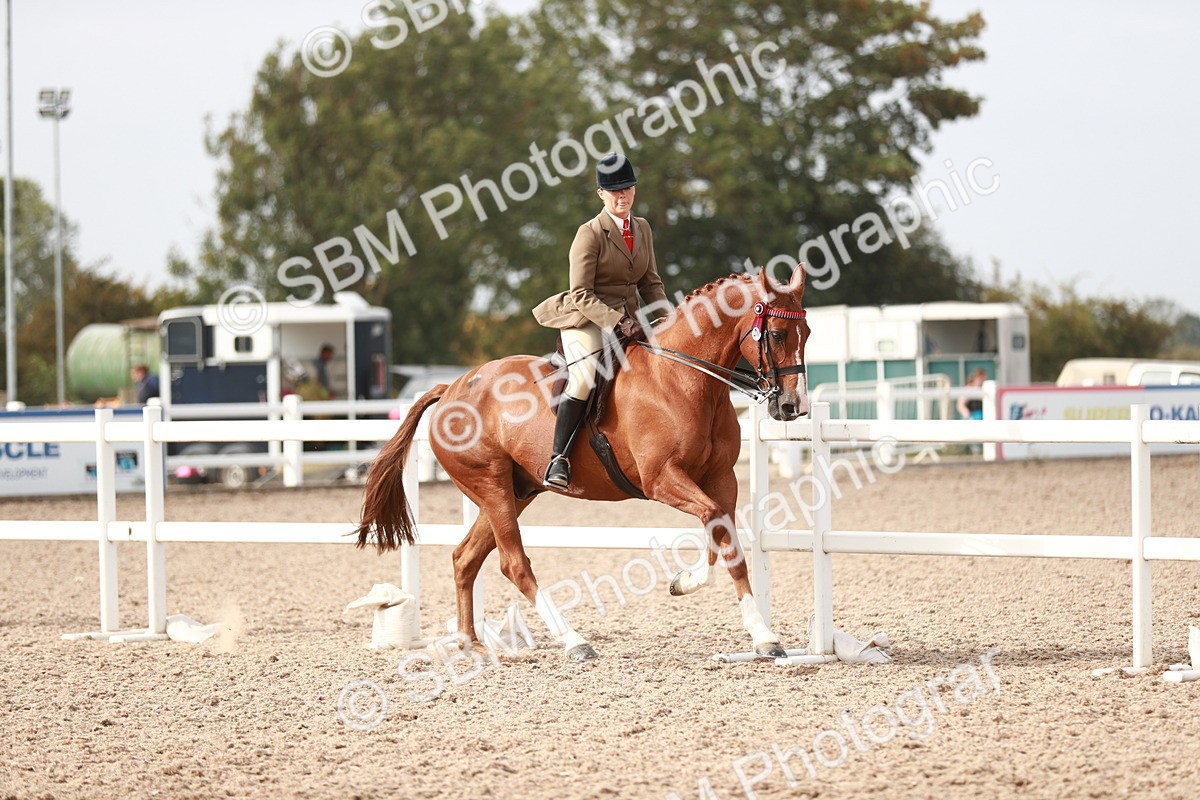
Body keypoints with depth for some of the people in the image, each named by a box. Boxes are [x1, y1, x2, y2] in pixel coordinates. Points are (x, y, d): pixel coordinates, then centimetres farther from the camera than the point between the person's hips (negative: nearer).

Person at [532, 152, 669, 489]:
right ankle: (559, 459, -31)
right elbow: (581, 295, -13)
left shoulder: (642, 229, 12)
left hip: (626, 323, 7)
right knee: (585, 378, -31)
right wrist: (618, 321, -23)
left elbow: (651, 283, 17)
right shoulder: (590, 234, -9)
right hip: (586, 321, -7)